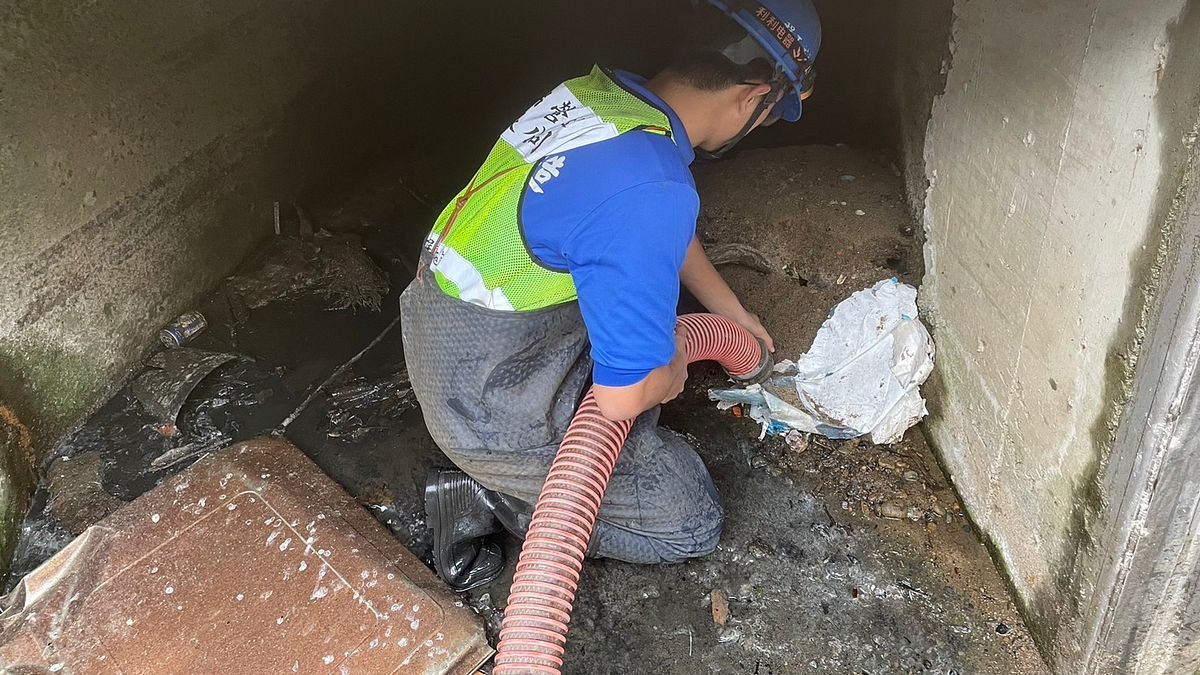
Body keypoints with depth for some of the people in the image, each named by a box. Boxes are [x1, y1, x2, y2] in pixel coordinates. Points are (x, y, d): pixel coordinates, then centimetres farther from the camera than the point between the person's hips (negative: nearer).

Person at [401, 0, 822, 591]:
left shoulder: (601, 90, -3)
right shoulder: (651, 191, -32)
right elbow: (625, 396, -25)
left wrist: (731, 310, 30)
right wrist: (673, 372, -1)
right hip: (493, 412, -8)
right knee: (694, 523, 5)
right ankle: (495, 498, 1)